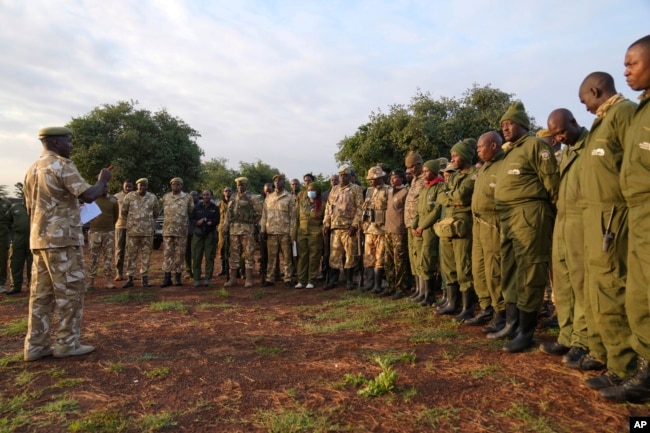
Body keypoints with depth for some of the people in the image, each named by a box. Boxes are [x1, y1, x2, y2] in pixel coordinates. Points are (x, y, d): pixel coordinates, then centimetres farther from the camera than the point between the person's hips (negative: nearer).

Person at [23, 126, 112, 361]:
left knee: (41, 292, 10)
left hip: (40, 239, 9)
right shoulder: (62, 165, -10)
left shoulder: (32, 169, 18)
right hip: (63, 239, -9)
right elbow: (88, 195, -21)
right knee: (70, 291, -1)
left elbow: (30, 209, 21)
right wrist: (103, 180, -4)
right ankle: (67, 343, 4)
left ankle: (35, 345, 14)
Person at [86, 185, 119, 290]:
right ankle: (91, 281, 6)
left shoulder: (113, 200, 4)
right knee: (93, 257, 1)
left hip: (109, 232, 1)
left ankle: (107, 280, 8)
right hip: (94, 231, -1)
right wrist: (95, 223, 4)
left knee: (108, 256, 3)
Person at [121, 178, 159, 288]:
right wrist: (131, 222, 14)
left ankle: (145, 278, 11)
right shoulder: (129, 196, 0)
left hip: (148, 231, 1)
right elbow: (123, 211, 9)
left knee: (146, 255, 4)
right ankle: (129, 278, 11)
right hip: (132, 230, -1)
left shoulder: (153, 198, 4)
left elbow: (155, 214, 15)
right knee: (131, 254, 3)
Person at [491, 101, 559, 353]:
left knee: (528, 274, -5)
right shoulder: (510, 153, 22)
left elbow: (552, 181, -9)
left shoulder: (536, 145, -4)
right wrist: (505, 216, 18)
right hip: (508, 220, 9)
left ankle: (526, 331, 2)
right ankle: (512, 323, 21)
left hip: (529, 218, -9)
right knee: (510, 274, 12)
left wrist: (556, 214, -8)